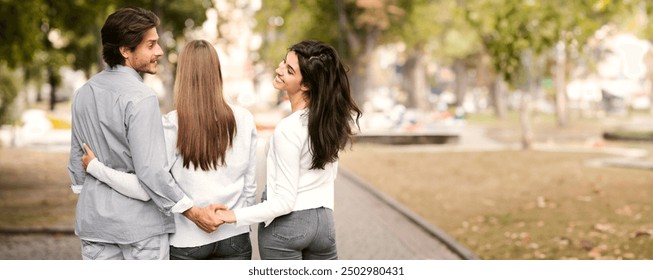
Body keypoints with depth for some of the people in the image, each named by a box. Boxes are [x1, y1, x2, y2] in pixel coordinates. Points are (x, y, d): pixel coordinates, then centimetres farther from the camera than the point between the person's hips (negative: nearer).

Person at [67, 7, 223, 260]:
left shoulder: (84, 93, 7)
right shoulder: (141, 97, -17)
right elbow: (150, 170, -21)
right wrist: (195, 213, -17)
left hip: (94, 219, 7)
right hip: (139, 221, -6)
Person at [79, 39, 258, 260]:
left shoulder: (173, 124, -11)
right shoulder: (243, 119, -4)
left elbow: (146, 189, -14)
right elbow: (250, 186, 2)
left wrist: (94, 166, -3)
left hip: (188, 240, -2)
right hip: (234, 237, 2)